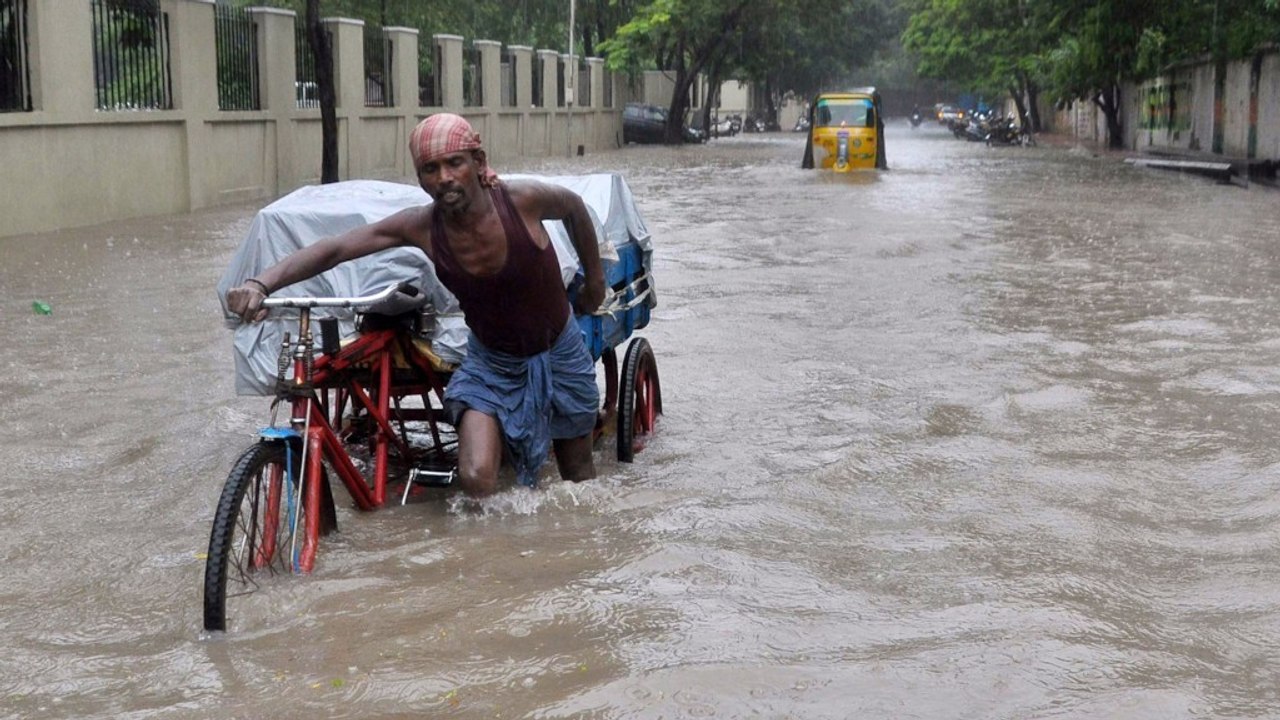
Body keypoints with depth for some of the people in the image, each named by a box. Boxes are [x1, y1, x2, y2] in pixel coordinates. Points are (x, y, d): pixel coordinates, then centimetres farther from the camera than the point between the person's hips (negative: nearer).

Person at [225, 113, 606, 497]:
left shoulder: (522, 199, -25)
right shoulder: (421, 226, -21)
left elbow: (574, 205, -2)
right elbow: (334, 249, -24)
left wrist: (595, 279, 8)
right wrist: (260, 283, -39)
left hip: (559, 355, 0)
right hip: (492, 363, 0)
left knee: (578, 477, 15)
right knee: (475, 479, -19)